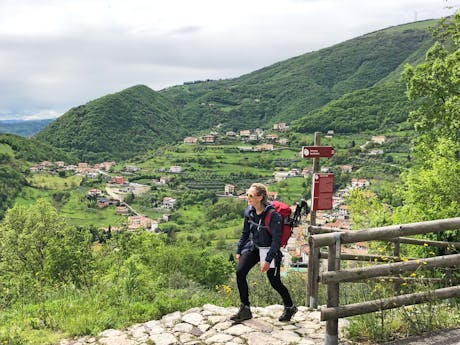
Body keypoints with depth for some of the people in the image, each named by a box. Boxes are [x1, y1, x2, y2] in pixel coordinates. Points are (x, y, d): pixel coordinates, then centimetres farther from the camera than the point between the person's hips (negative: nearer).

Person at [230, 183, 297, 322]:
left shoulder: (273, 215, -24)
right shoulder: (249, 211, -4)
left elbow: (276, 240, -20)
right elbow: (245, 232, 10)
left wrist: (268, 260, -22)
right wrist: (239, 251, 10)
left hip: (269, 249, -6)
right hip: (253, 247, 6)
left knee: (274, 282, 3)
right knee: (240, 272, -10)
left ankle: (290, 307, 30)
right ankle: (245, 310, 2)